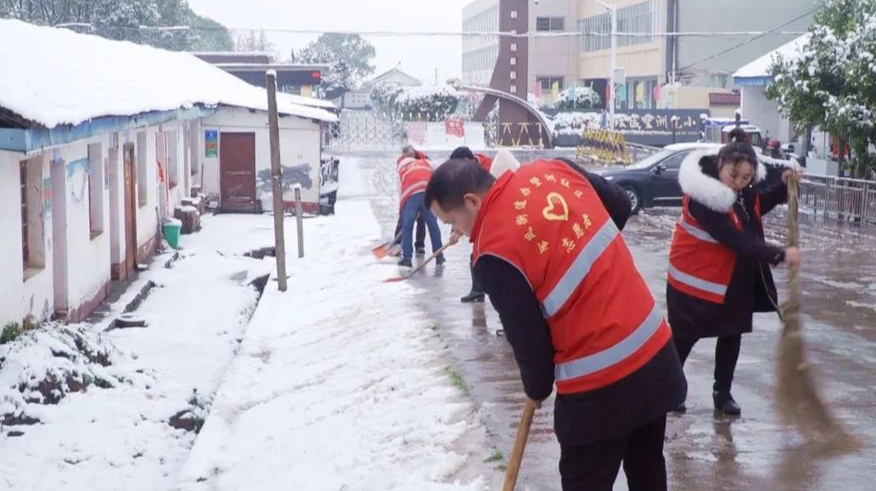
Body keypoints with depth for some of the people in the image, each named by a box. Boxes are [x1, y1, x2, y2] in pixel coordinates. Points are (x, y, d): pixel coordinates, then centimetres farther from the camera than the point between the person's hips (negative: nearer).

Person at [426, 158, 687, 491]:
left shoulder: (495, 251, -18)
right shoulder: (551, 170, 0)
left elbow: (527, 337, -9)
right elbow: (620, 205, 15)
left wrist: (537, 388, 10)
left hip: (599, 385, -7)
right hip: (654, 346, 7)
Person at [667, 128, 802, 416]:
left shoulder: (743, 188, -5)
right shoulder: (704, 197, -31)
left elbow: (757, 207, 16)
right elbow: (737, 240, -33)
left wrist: (783, 186, -1)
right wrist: (779, 255, -32)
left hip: (733, 278, 8)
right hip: (696, 278, -8)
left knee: (732, 334, 13)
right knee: (683, 337, 5)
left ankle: (723, 393, 25)